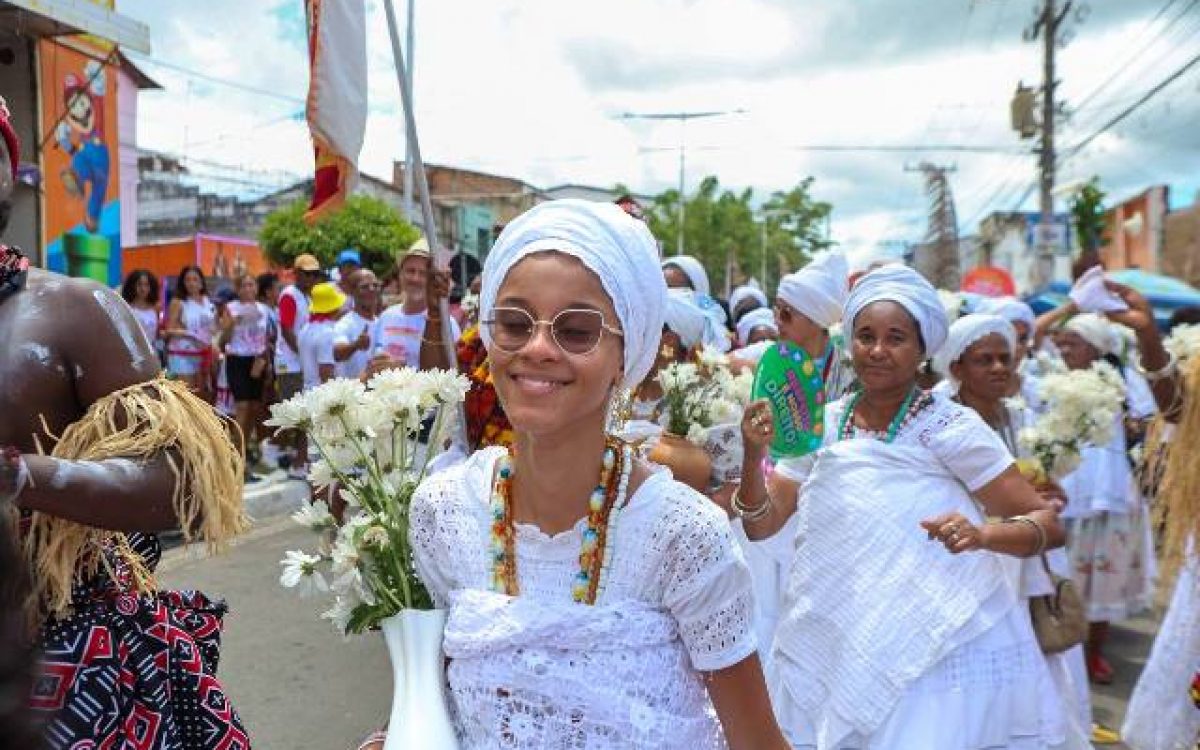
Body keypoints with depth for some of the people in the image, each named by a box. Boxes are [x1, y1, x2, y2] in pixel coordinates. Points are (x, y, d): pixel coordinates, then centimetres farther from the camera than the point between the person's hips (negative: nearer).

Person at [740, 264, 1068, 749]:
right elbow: (760, 527, 3)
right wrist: (754, 453, -14)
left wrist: (982, 534, -30)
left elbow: (1049, 522, -10)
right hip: (838, 652, 4)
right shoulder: (824, 423, 2)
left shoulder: (949, 427, -11)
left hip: (940, 655, -4)